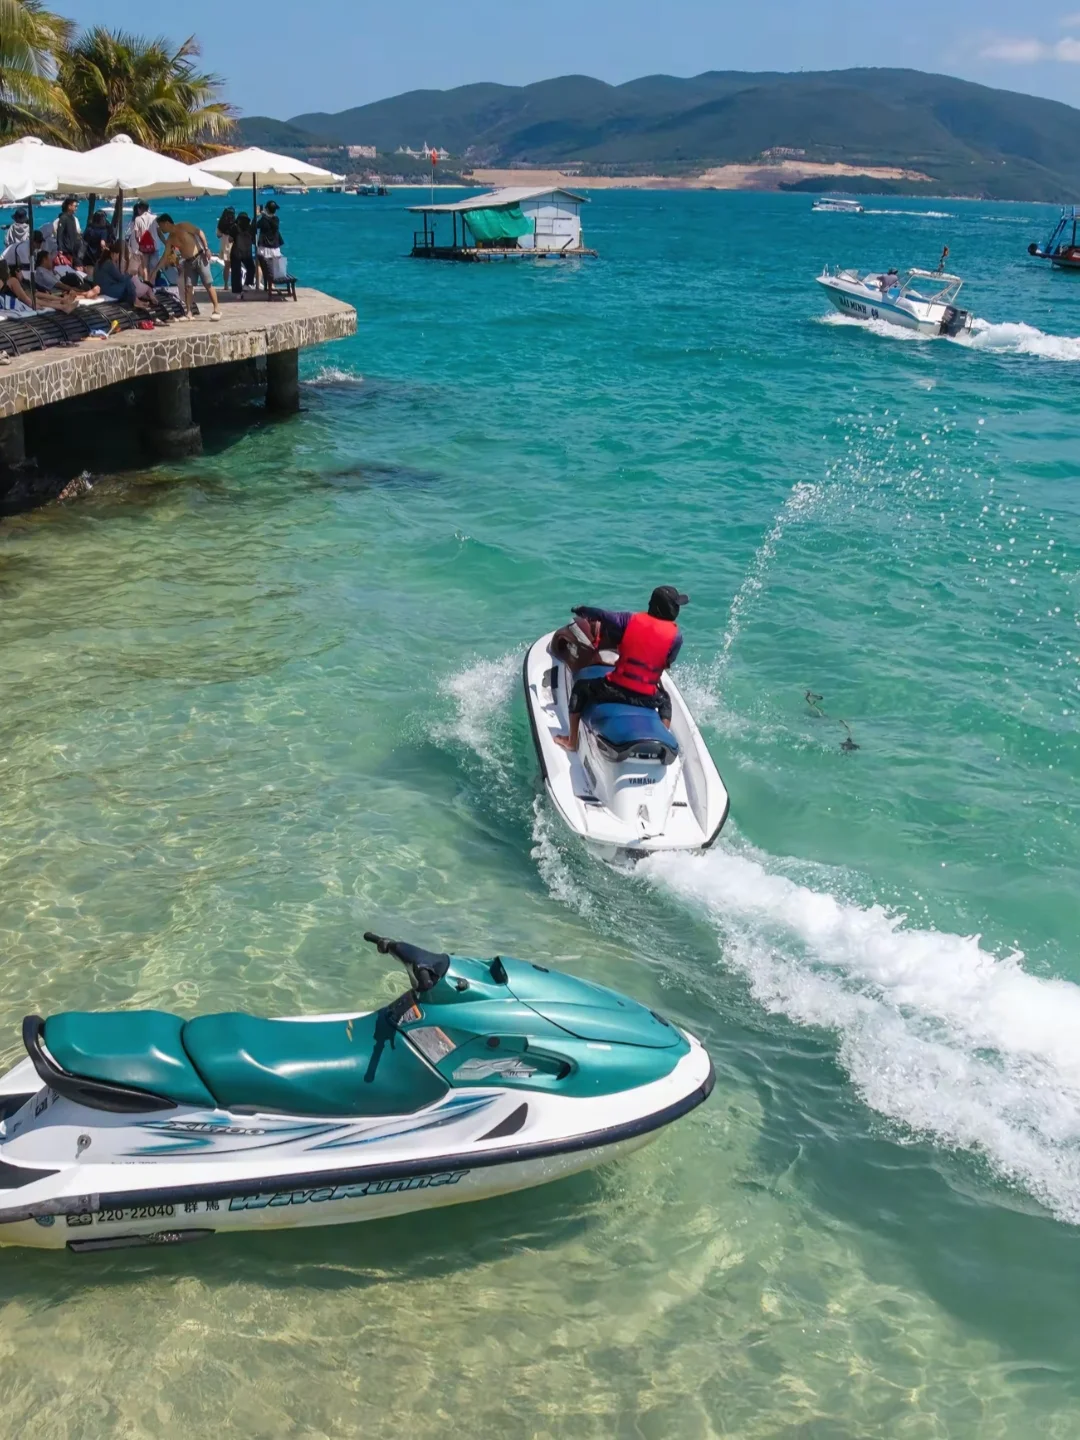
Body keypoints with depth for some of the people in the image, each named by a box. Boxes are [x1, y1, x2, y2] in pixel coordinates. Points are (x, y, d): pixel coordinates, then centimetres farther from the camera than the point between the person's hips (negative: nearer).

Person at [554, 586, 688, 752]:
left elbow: (597, 615, -1)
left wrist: (581, 610, 20)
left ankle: (571, 741, 24)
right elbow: (666, 664, 6)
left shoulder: (630, 620, -6)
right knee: (665, 701, 37)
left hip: (615, 690, -1)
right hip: (647, 699, 2)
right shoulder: (676, 637, -6)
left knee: (580, 687, 25)